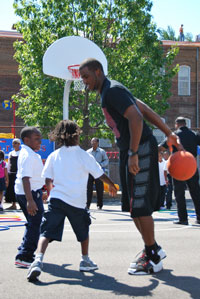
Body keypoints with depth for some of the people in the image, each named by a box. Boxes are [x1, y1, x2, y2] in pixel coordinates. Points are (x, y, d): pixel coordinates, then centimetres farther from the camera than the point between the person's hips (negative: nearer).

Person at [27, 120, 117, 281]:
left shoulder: (53, 156, 6)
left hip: (56, 199, 1)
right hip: (77, 201, -1)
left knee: (47, 232, -7)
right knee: (83, 232, 22)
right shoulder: (84, 155, -2)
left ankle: (38, 260, -29)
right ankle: (85, 261, 35)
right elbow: (100, 174, 4)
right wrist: (112, 185, 22)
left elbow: (48, 180, 6)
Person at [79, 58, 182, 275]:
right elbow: (144, 109, 20)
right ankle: (153, 249, 26)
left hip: (141, 150, -10)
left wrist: (133, 154, -25)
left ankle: (153, 259, 5)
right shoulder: (108, 92, 18)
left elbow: (136, 118, -25)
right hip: (137, 150, 10)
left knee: (139, 206, -6)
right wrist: (168, 133, 21)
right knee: (136, 206, 14)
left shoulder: (112, 91, -13)